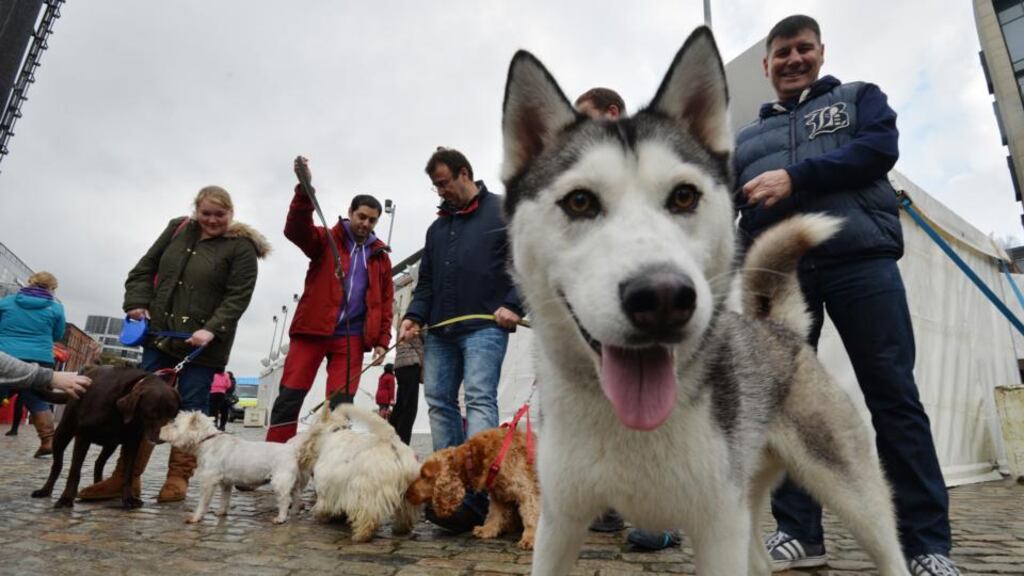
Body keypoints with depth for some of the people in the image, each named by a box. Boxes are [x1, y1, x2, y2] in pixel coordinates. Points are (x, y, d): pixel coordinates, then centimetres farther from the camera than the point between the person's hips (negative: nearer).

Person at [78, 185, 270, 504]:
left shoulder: (241, 247, -6)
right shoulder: (177, 229, 10)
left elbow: (238, 297, -13)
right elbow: (145, 267, 16)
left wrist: (212, 330, -23)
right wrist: (138, 302, 3)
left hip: (203, 343, -5)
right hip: (160, 333, 5)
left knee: (192, 408, 0)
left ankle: (178, 477, 10)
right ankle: (126, 477, 15)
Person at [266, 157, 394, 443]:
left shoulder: (380, 256, 14)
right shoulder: (326, 240, 6)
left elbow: (385, 301, 13)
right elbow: (296, 229, -14)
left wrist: (382, 339, 4)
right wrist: (304, 188, -29)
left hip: (352, 337, 2)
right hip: (313, 329, -2)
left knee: (341, 403, 2)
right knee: (290, 396, -1)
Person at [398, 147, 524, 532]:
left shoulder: (503, 212, 5)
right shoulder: (437, 227, 24)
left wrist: (513, 305, -13)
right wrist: (415, 315, 6)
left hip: (484, 327, -7)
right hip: (440, 331, 7)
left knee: (480, 400, -15)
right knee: (439, 401, 4)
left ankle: (476, 496, -18)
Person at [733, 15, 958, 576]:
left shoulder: (859, 97, 20)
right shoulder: (747, 137, 26)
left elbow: (880, 148, 0)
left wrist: (795, 176, -12)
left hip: (861, 258, -2)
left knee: (893, 394, -3)